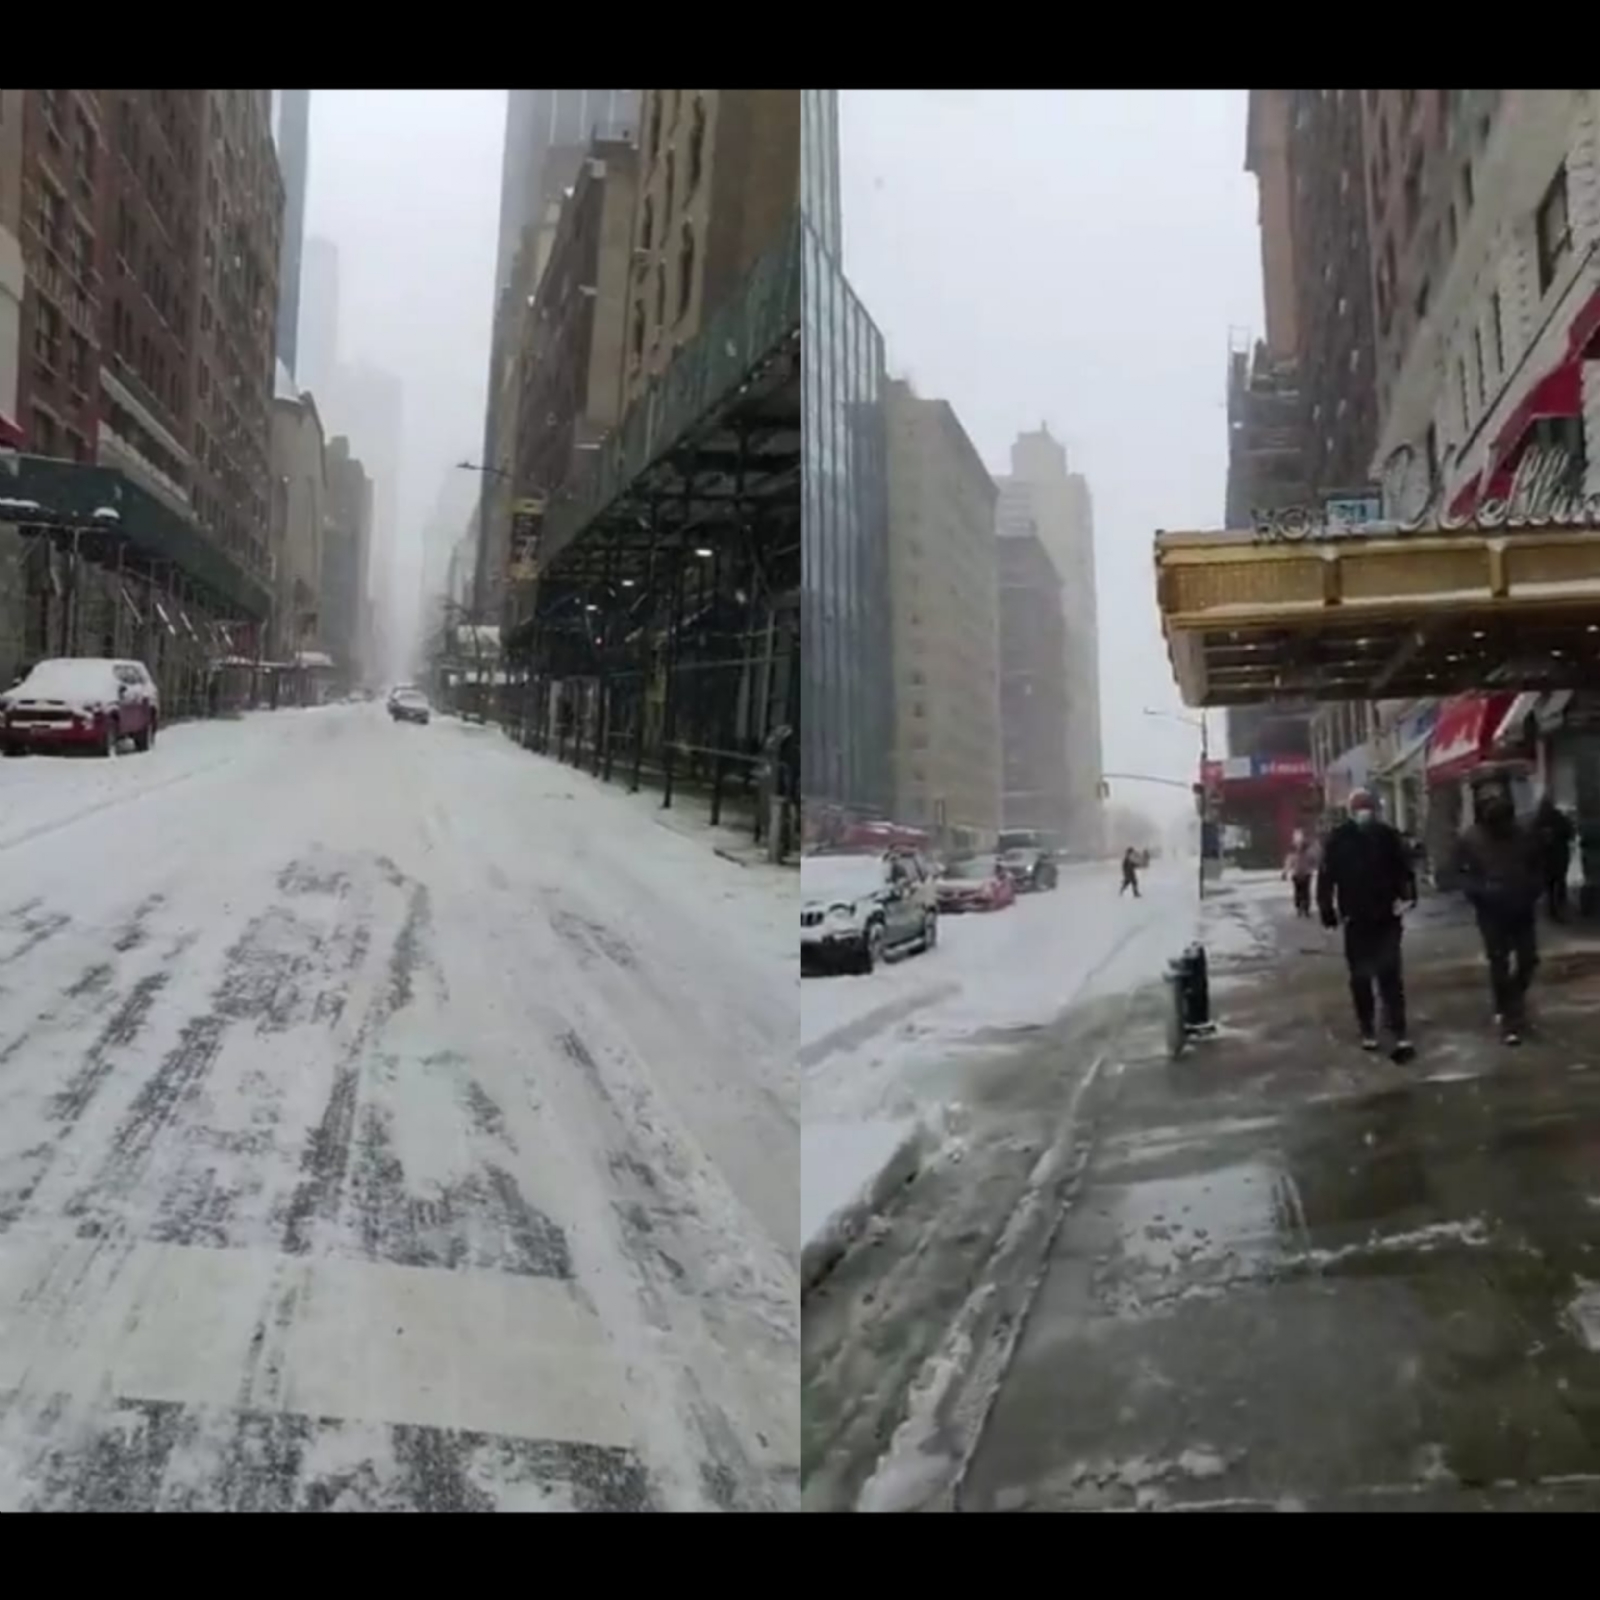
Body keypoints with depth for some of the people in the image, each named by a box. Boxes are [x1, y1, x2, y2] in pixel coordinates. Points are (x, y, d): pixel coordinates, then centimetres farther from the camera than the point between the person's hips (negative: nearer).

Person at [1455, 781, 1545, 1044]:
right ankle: (1509, 1018, 8)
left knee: (1527, 960, 9)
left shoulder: (1525, 834, -3)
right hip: (1492, 912, -3)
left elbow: (1538, 867, 9)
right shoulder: (1470, 839, -9)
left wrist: (1533, 890, -8)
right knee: (1499, 965, -1)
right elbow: (1463, 875, -4)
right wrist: (1482, 891, -22)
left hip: (1523, 910, 3)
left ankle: (1513, 1006, 33)